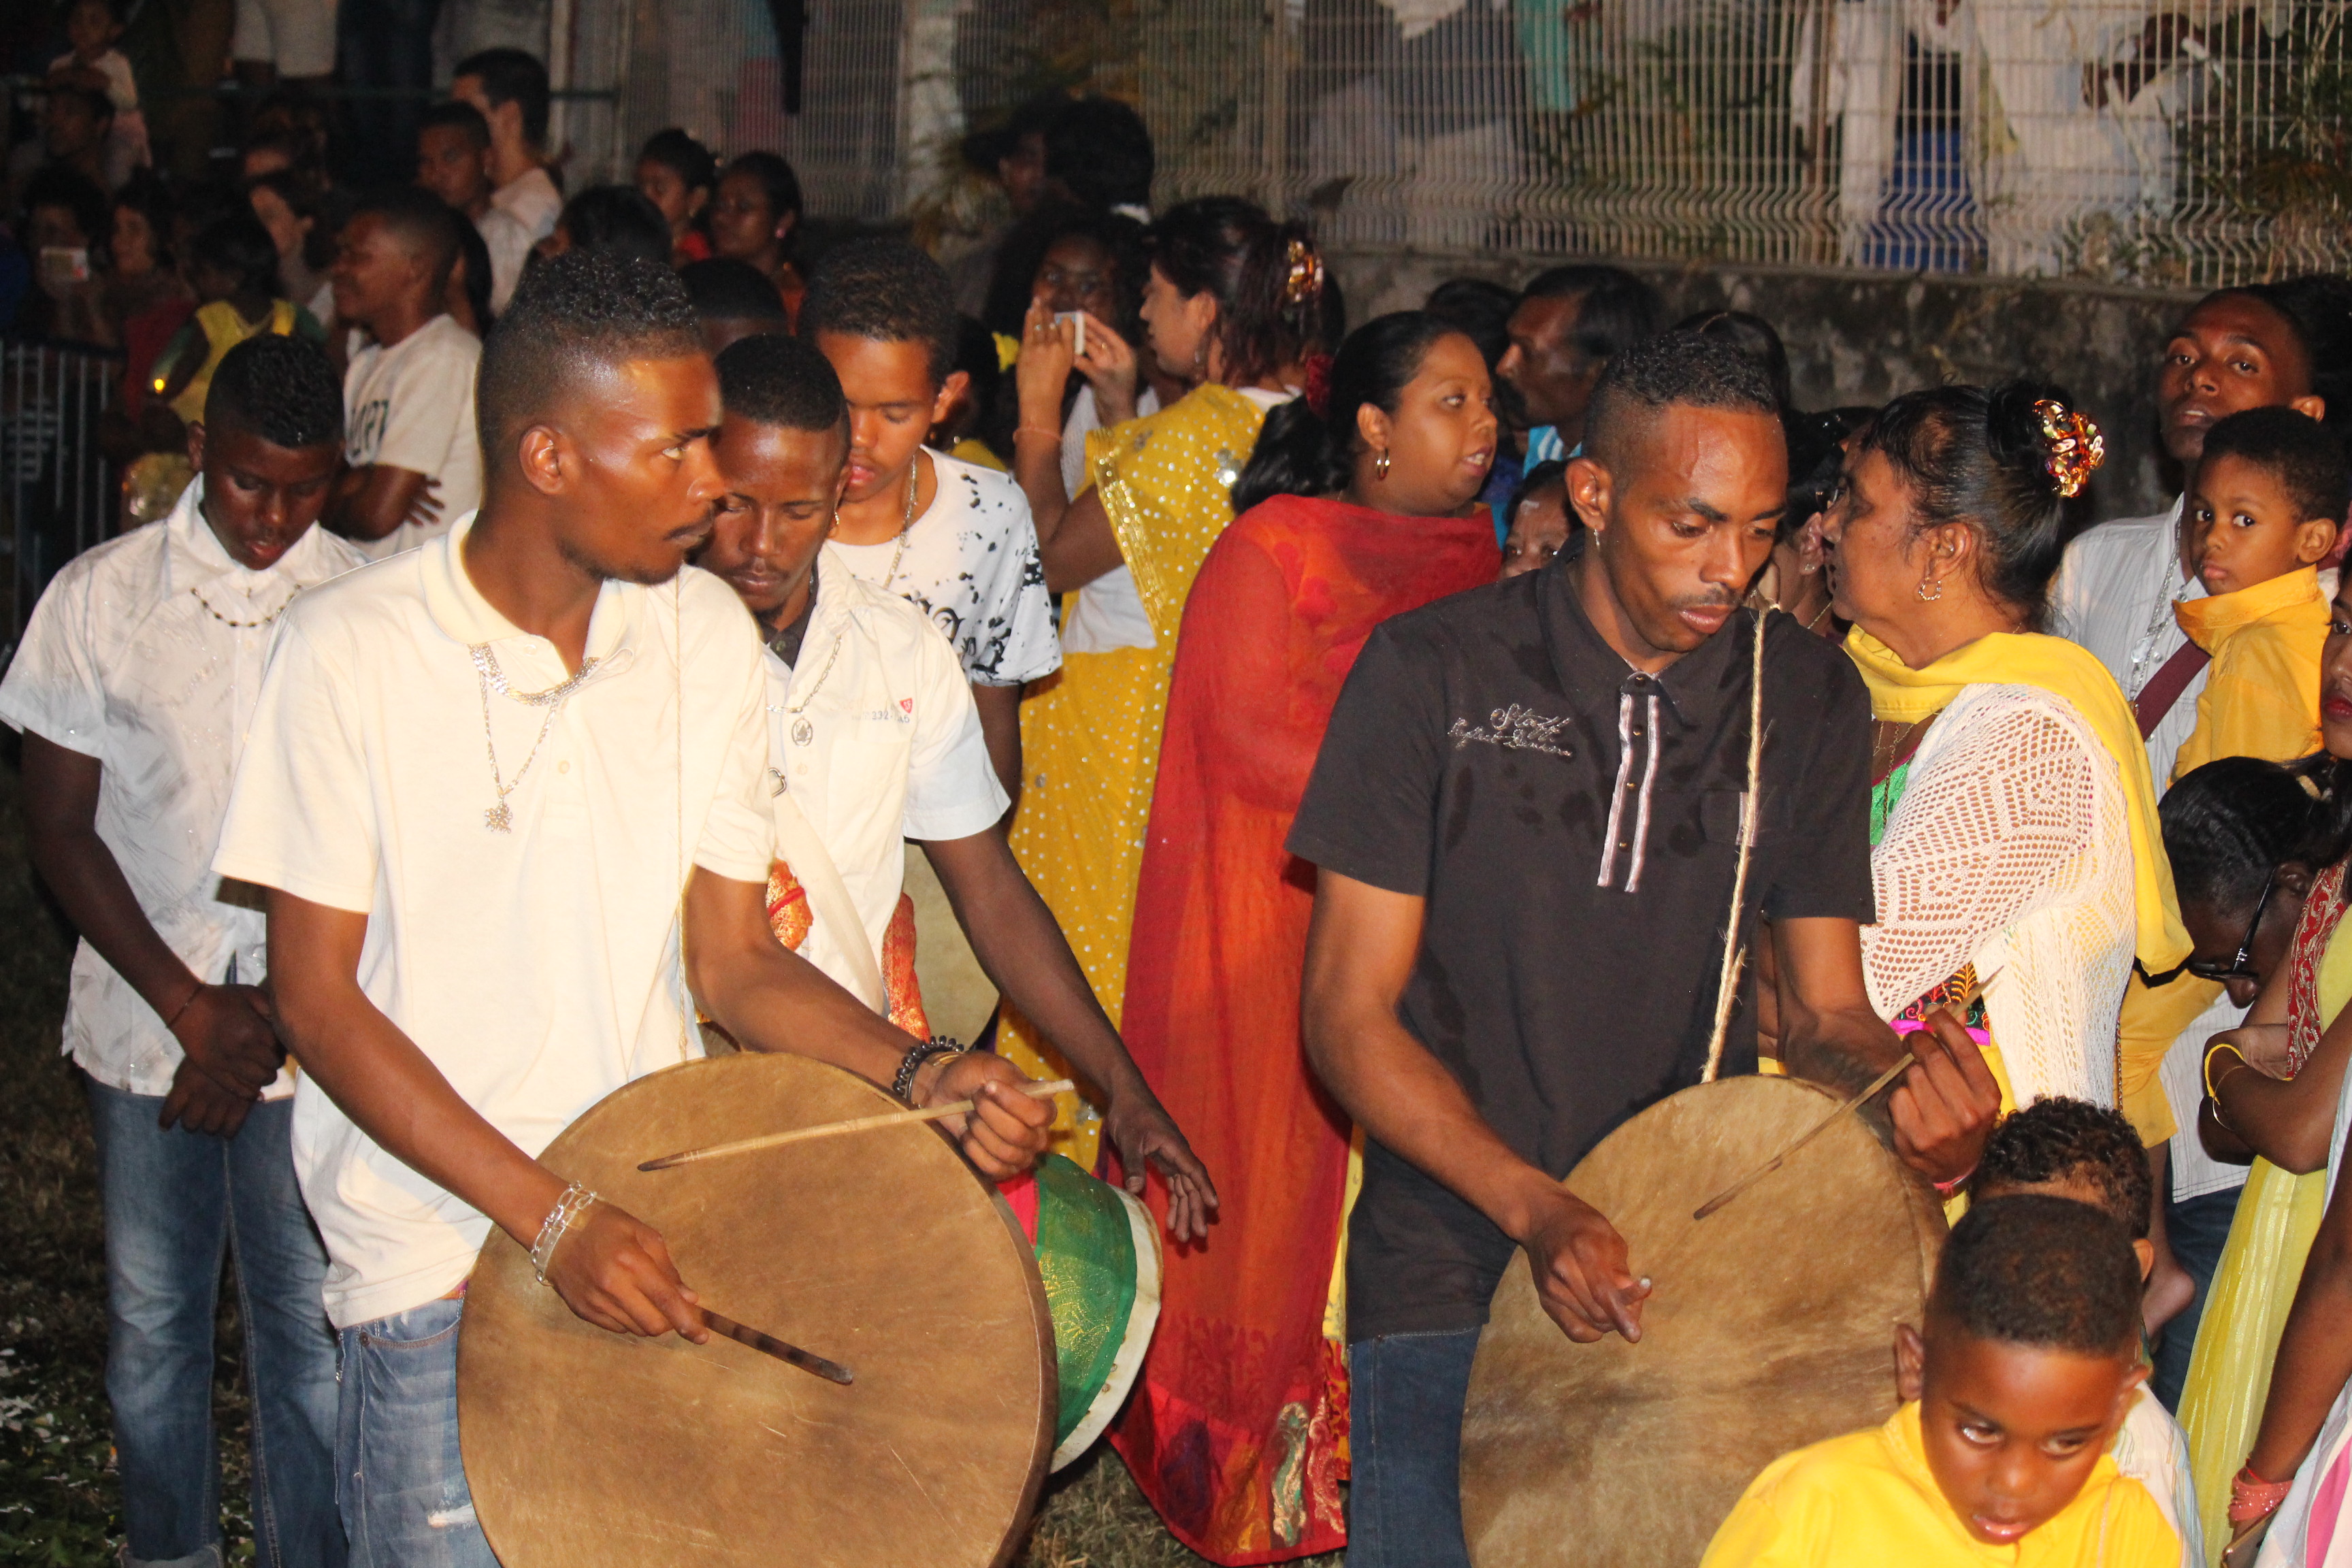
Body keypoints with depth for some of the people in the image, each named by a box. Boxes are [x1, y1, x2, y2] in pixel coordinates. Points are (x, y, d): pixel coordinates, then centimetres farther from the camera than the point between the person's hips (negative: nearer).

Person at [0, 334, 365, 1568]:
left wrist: (275, 1009, -8)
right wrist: (189, 1005, -8)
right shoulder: (100, 597, -2)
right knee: (152, 1324, 11)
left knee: (310, 1329, 2)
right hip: (142, 1024, 1)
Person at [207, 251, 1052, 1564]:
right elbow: (319, 1000, -10)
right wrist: (553, 1216, -17)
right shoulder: (352, 651, -11)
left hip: (660, 1239, 4)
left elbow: (730, 957, 5)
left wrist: (919, 1077, -13)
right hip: (441, 1256, -3)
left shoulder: (706, 634, 2)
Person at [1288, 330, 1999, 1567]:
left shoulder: (1809, 699, 4)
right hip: (1452, 1267, -2)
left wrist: (1905, 1085, -21)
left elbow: (1822, 1008, 5)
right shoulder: (1433, 672, -7)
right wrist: (1538, 1209, -22)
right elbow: (1348, 1014, -8)